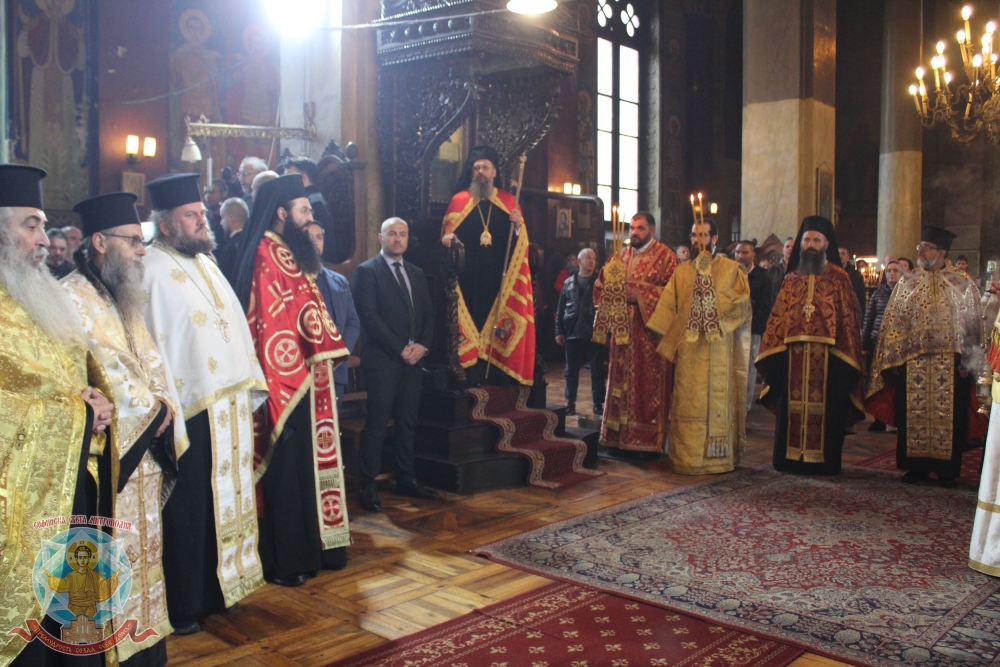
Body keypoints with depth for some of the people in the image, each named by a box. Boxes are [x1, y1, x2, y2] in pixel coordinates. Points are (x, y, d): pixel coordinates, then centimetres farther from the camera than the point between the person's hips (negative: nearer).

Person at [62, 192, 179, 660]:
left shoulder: (125, 298, 17)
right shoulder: (73, 297, -11)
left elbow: (150, 361, 16)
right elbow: (102, 369, -19)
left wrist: (162, 403, -2)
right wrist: (153, 406, -9)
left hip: (146, 446, 9)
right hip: (107, 449, -8)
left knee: (146, 546, 13)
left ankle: (148, 638, 23)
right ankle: (117, 645, 7)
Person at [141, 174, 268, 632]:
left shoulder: (204, 263, 15)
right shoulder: (152, 270, -11)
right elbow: (150, 346, -17)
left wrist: (250, 386, 13)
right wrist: (168, 412, -19)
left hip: (228, 405, 8)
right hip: (191, 411, -8)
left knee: (227, 499, 15)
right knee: (188, 511, 3)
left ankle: (219, 586, 30)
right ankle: (182, 607, 17)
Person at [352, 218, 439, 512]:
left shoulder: (416, 274, 18)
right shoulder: (367, 271, -2)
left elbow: (428, 314, 15)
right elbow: (369, 315, -11)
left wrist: (422, 345, -3)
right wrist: (400, 349, -14)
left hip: (413, 359, 6)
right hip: (382, 359, -6)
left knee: (407, 424, 10)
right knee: (376, 425, -4)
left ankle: (405, 480, 18)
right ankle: (368, 485, 3)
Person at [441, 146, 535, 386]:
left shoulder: (508, 200, 12)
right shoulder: (459, 200, 9)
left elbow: (521, 243, 8)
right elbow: (446, 235, 9)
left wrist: (518, 225, -12)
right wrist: (447, 239, -13)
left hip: (500, 278, 1)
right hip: (468, 278, 0)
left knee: (499, 328, -3)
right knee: (471, 325, -6)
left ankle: (499, 382, 2)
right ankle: (472, 381, -1)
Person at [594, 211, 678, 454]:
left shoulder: (665, 256, -2)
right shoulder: (621, 255, 14)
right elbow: (601, 285, 17)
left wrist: (639, 294, -17)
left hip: (650, 329, -5)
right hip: (623, 327, 5)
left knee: (649, 383, -3)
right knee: (621, 380, 6)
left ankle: (649, 440, 4)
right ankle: (619, 437, 13)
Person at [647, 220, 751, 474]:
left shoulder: (731, 269, 5)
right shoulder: (682, 271, 12)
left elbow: (742, 303, -7)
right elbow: (668, 308, 8)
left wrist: (713, 299, -12)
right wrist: (670, 344, 0)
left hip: (719, 349, -2)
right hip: (688, 350, 2)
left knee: (718, 401, 0)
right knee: (688, 403, 2)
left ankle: (718, 456, 8)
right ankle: (686, 456, 7)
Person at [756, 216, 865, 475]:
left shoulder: (839, 278, 4)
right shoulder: (791, 279, 13)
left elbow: (849, 317, 0)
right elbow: (778, 317, 10)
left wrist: (846, 352, -8)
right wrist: (773, 351, 1)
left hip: (827, 355, -3)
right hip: (793, 354, 3)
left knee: (825, 408, 1)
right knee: (792, 406, 5)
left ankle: (823, 459, 10)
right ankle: (791, 457, 14)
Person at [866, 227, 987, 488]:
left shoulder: (963, 285, 4)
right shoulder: (906, 283, 9)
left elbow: (972, 326, 2)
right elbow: (892, 322, 7)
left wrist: (967, 362, -5)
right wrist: (893, 358, 0)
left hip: (949, 364, -2)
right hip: (912, 362, 2)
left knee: (949, 415, 2)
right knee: (913, 414, 4)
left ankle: (947, 469, 12)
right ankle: (917, 466, 14)